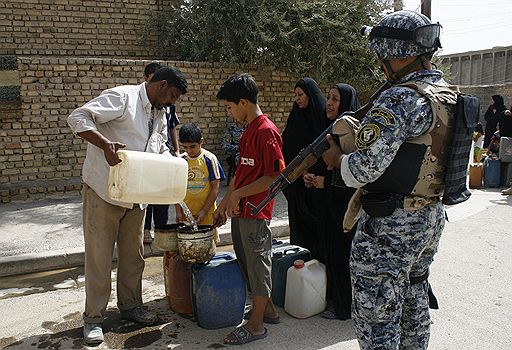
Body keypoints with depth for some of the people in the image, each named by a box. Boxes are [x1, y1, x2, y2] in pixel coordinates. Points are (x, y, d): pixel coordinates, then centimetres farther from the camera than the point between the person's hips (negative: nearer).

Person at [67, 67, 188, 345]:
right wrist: (105, 144, -35)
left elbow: (161, 146, 26)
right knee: (99, 256, 2)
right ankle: (94, 317, 17)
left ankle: (130, 306, 31)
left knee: (133, 254, 15)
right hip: (103, 193, -7)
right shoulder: (121, 97, -13)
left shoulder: (159, 115, 13)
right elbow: (77, 117, -21)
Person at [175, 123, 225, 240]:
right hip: (185, 212, 3)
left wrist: (204, 211, -11)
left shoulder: (209, 159, -6)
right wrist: (178, 211, -1)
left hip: (206, 212, -2)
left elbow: (215, 188, -6)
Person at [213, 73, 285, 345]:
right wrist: (224, 203, 17)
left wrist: (238, 194, -17)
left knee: (257, 264, 4)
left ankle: (256, 325, 19)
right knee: (246, 262, 18)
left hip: (255, 213, -9)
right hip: (239, 211, 10)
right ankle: (268, 309, 36)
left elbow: (275, 177, -21)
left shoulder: (266, 132, -16)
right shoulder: (248, 130, 13)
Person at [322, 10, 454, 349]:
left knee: (377, 319, 5)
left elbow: (364, 169, -26)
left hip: (390, 228, -9)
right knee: (414, 305, 24)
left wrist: (337, 158, -5)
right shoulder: (450, 96, 8)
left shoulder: (399, 99, -22)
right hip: (432, 219, 9)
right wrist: (358, 136, 11)